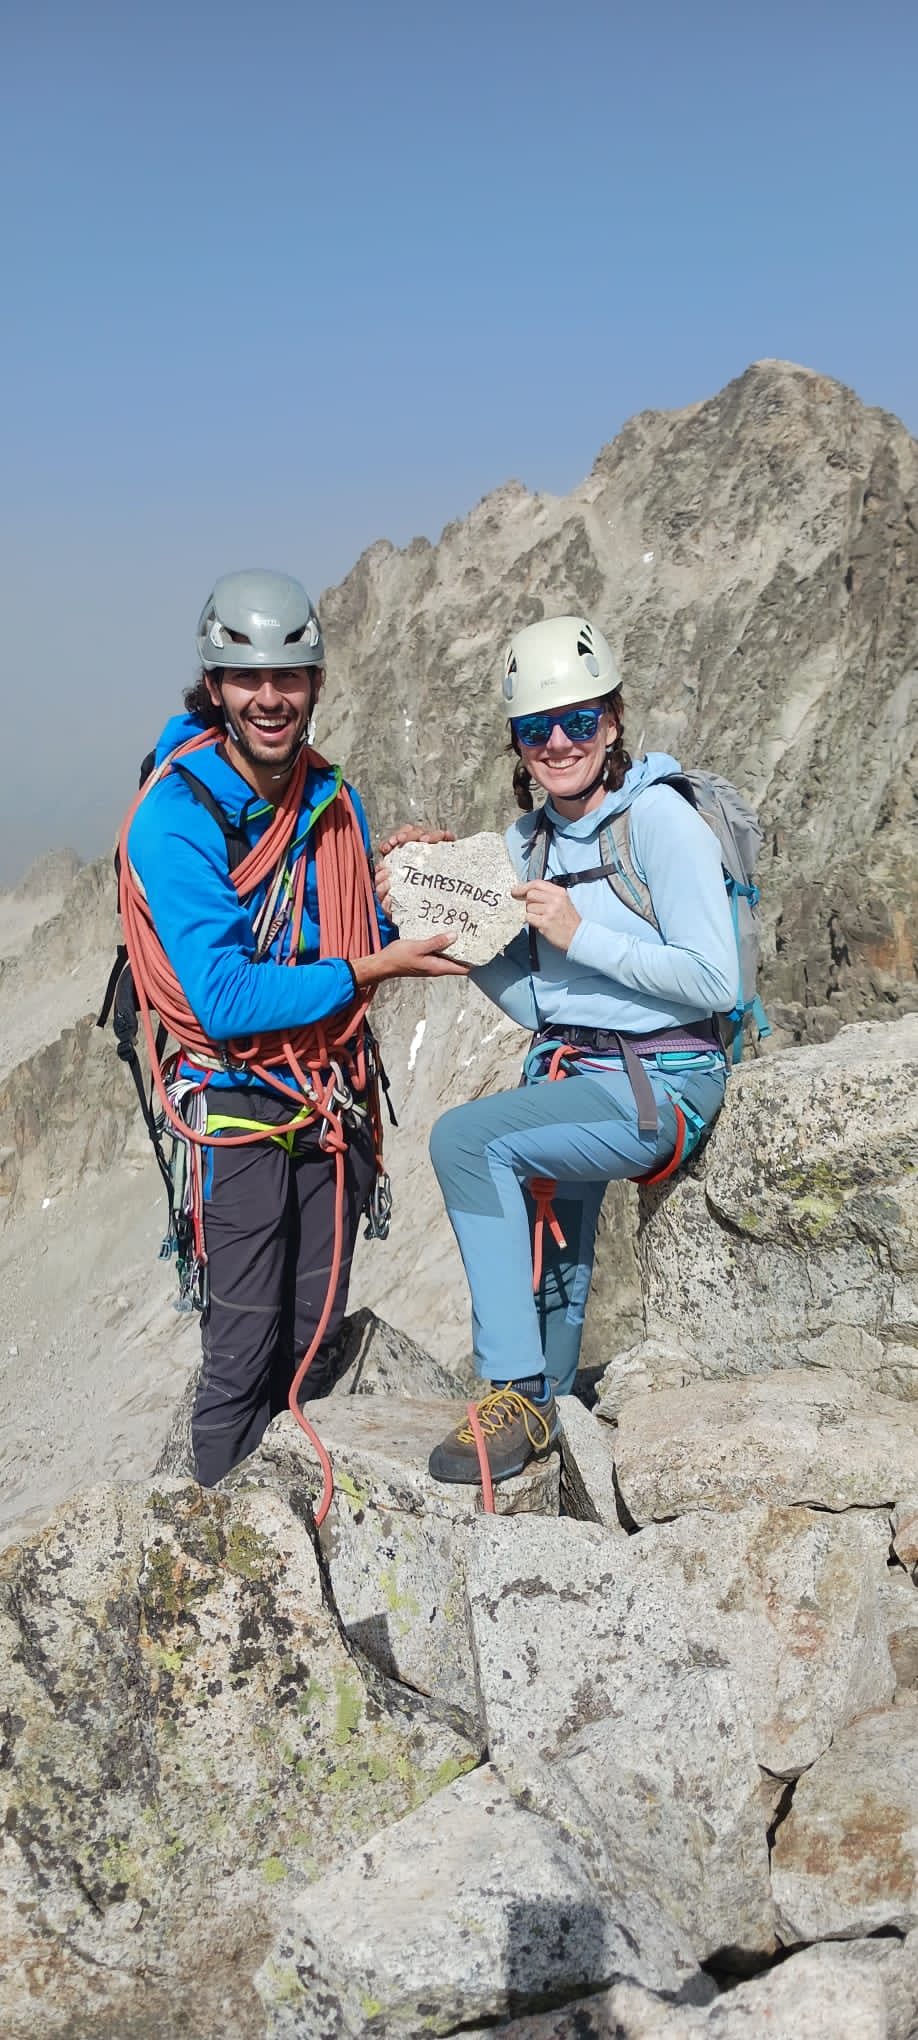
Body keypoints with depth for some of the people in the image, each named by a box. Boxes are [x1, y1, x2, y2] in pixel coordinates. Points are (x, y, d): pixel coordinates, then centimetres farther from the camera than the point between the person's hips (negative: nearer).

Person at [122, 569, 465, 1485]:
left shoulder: (332, 799, 4)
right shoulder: (175, 821, -18)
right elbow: (226, 1000, -24)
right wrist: (369, 969, -22)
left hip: (337, 1099, 6)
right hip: (241, 1108, -6)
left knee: (315, 1333, 16)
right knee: (245, 1344, 2)